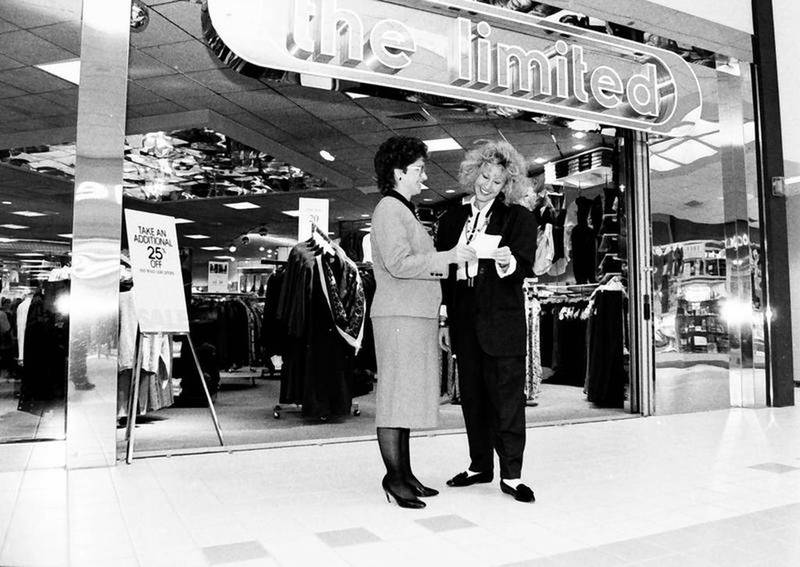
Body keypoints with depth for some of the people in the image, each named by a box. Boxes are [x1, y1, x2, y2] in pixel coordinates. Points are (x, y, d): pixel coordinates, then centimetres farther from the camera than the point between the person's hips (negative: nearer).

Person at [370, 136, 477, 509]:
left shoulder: (405, 211, 24)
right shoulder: (389, 209, -7)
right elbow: (398, 264, -19)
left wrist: (450, 263, 15)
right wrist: (448, 257, -15)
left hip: (418, 315, 10)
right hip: (399, 315, -10)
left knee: (408, 396, 10)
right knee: (396, 394, -6)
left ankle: (405, 473, 17)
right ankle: (394, 477, 1)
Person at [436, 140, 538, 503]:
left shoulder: (518, 218, 3)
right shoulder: (452, 220, 13)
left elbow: (524, 267, -7)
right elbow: (442, 271, 13)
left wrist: (508, 262, -31)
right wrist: (444, 321, 9)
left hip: (502, 321, -4)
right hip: (464, 322, 4)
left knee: (508, 395, -1)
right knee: (472, 396, 11)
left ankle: (511, 475, 9)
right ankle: (480, 466, 25)